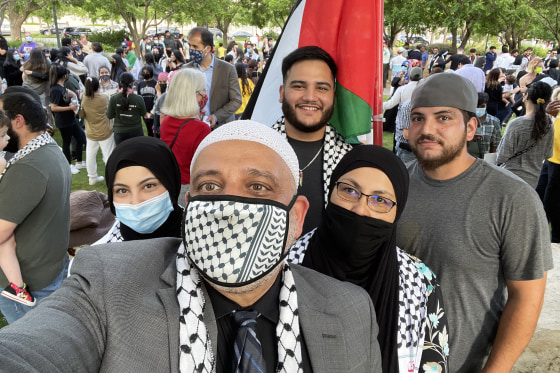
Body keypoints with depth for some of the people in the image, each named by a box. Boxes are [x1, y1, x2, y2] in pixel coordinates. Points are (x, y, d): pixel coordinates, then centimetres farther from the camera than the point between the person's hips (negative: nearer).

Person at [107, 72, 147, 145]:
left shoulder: (113, 98, -12)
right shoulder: (138, 99, -15)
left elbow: (109, 116, -3)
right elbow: (143, 114, 1)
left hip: (120, 133, 1)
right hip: (136, 132, 0)